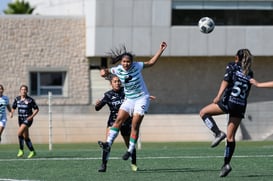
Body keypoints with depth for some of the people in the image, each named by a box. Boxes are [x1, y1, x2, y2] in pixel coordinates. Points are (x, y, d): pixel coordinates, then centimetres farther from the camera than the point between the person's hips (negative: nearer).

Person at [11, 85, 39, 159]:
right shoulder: (17, 99, 3)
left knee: (20, 133, -24)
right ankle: (32, 151, 22)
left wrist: (32, 116, -15)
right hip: (21, 119, 6)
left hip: (28, 119, -6)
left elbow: (36, 109, -2)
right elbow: (13, 107, 15)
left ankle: (21, 150, -12)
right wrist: (12, 112, -6)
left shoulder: (30, 100, -9)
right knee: (26, 137, 9)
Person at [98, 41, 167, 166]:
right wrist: (104, 72, -23)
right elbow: (105, 72, 2)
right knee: (118, 120, -13)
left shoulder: (137, 66, -9)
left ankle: (130, 151, -1)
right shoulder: (118, 70, -5)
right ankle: (108, 144, -19)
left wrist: (160, 50, 1)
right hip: (129, 100, 3)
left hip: (142, 98, -3)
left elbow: (151, 62, 6)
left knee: (135, 125, -8)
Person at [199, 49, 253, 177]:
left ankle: (218, 133, -6)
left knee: (204, 112, 14)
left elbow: (226, 80, -10)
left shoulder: (232, 66, 4)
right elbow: (247, 92, 18)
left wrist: (219, 96, -18)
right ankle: (226, 164, 1)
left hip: (228, 102, -5)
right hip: (241, 107, 5)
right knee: (231, 137, 7)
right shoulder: (249, 73, 17)